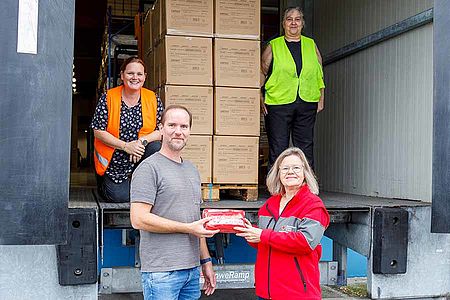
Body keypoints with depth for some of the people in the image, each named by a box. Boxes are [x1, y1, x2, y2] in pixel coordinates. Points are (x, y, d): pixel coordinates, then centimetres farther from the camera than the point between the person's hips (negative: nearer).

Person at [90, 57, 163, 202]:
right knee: (119, 197, -12)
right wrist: (126, 146, -20)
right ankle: (103, 184, 23)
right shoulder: (108, 98, -7)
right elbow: (98, 131, -10)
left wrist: (143, 141, -22)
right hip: (114, 162, -2)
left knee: (157, 147, -28)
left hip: (142, 154, 2)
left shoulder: (153, 99, -1)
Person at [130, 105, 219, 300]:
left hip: (192, 269, 7)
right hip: (161, 271, -7)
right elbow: (139, 219, -17)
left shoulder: (192, 170, 17)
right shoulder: (149, 168, -9)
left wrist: (206, 261, 16)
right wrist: (188, 228, -14)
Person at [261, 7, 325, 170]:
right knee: (277, 150, 0)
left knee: (306, 149, 7)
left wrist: (321, 98, 11)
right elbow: (262, 73, 5)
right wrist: (261, 100, -3)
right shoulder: (273, 46, 6)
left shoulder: (311, 45, 14)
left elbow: (320, 75, 18)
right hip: (278, 104, -2)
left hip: (307, 104, 3)